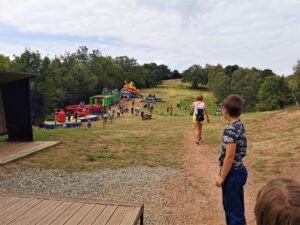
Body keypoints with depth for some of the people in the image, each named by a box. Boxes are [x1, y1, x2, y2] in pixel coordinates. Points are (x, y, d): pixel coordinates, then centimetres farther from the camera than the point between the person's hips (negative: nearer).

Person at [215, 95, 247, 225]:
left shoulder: (230, 129, -23)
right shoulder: (239, 125, 6)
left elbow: (229, 156, -23)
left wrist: (222, 177, -14)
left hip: (232, 174, -9)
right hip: (237, 171, 9)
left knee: (234, 210, 6)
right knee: (231, 206, 24)